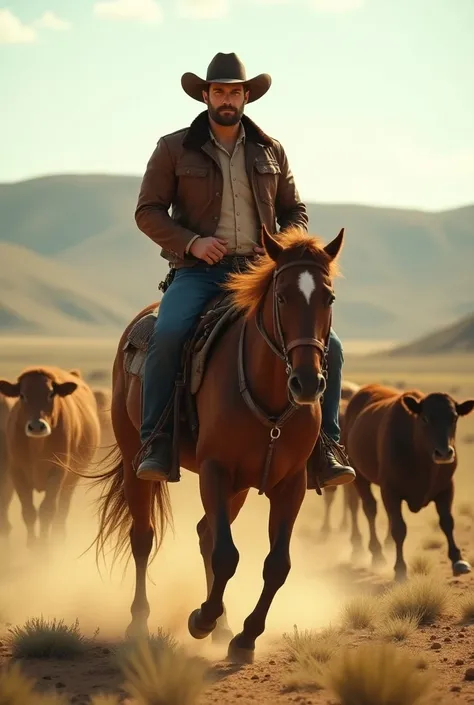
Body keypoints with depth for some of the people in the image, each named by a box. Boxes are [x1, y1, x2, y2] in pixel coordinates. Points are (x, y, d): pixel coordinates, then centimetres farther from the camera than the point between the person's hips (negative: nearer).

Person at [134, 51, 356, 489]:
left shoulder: (270, 151, 12)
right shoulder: (174, 149, 4)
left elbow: (295, 211, 18)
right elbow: (148, 211, 1)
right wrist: (191, 242, -15)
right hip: (199, 272, -3)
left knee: (326, 345, -13)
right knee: (167, 335, -34)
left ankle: (324, 448, -3)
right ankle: (157, 445, -26)